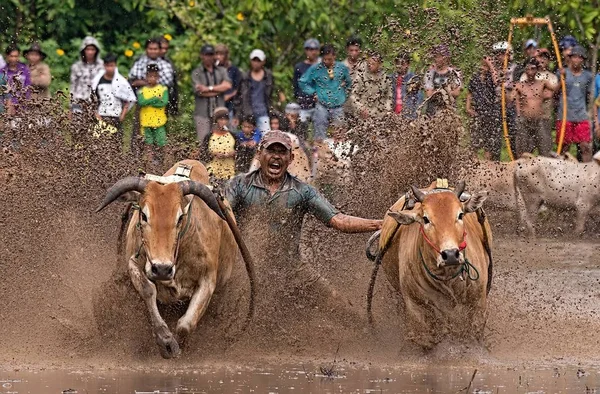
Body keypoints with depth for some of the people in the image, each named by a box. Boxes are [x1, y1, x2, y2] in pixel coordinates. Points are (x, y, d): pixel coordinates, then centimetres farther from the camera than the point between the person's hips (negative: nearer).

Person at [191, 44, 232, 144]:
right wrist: (219, 90, -3)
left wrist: (208, 88, -9)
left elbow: (227, 85, -5)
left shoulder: (221, 71, 14)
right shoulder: (196, 73, 6)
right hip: (202, 113, -2)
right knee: (203, 141, -8)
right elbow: (199, 91, -9)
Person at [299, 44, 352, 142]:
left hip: (338, 107, 2)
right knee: (320, 135, -2)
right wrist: (313, 93, -1)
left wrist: (344, 95, 9)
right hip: (322, 106, -2)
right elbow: (302, 82, 6)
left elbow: (349, 83, 18)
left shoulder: (342, 68, 3)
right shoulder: (315, 69, -4)